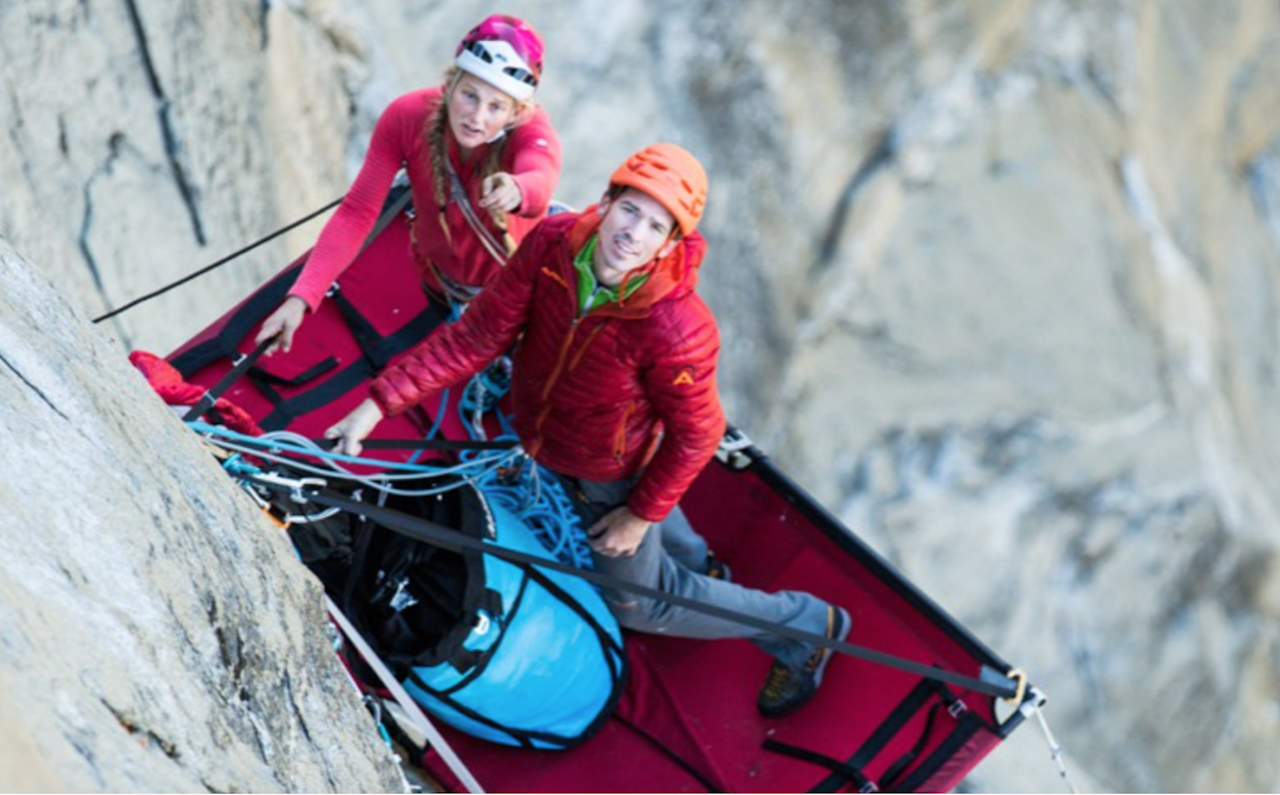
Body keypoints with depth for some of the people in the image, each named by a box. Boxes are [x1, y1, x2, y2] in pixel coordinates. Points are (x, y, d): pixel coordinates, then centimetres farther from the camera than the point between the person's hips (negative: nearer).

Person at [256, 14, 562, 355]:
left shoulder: (530, 127, -35)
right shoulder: (406, 117, -30)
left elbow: (540, 181, -58)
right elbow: (357, 213, -31)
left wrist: (515, 190, -84)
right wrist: (300, 298, -43)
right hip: (440, 284, 3)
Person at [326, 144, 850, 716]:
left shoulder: (677, 332, -41)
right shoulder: (552, 244, -29)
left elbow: (694, 436, -24)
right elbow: (477, 336, -22)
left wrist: (642, 513, -14)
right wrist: (381, 401, -26)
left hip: (611, 473, -5)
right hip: (541, 445, 5)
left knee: (636, 602, 15)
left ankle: (803, 626, 33)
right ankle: (687, 557, 67)